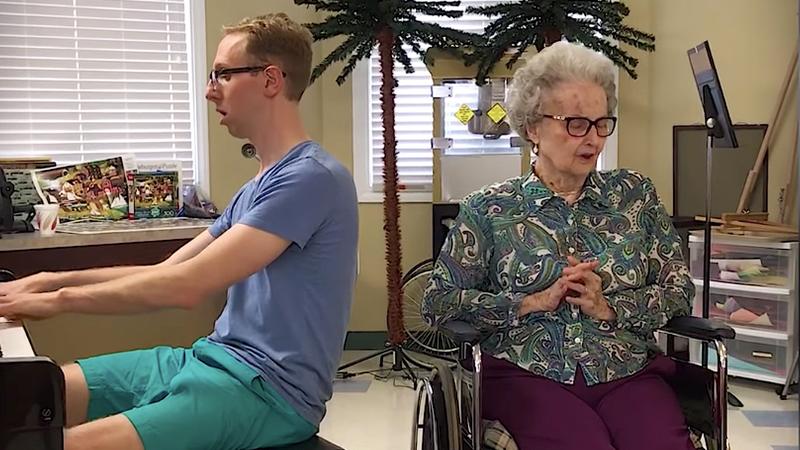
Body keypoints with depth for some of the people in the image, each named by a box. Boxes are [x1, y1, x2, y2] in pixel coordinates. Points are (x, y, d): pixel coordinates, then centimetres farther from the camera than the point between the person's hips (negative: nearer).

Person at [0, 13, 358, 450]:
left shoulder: (312, 177, -16)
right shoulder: (259, 184, 17)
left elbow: (189, 284, -21)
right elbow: (167, 270, 15)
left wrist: (59, 299, -11)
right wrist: (53, 280, 6)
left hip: (271, 389, -9)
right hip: (211, 358, 9)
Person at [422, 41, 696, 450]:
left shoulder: (635, 194, 13)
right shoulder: (489, 210, 6)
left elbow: (679, 290, 11)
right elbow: (437, 302, 1)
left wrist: (608, 307, -6)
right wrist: (534, 302, -8)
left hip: (629, 370, 3)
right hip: (528, 374, -2)